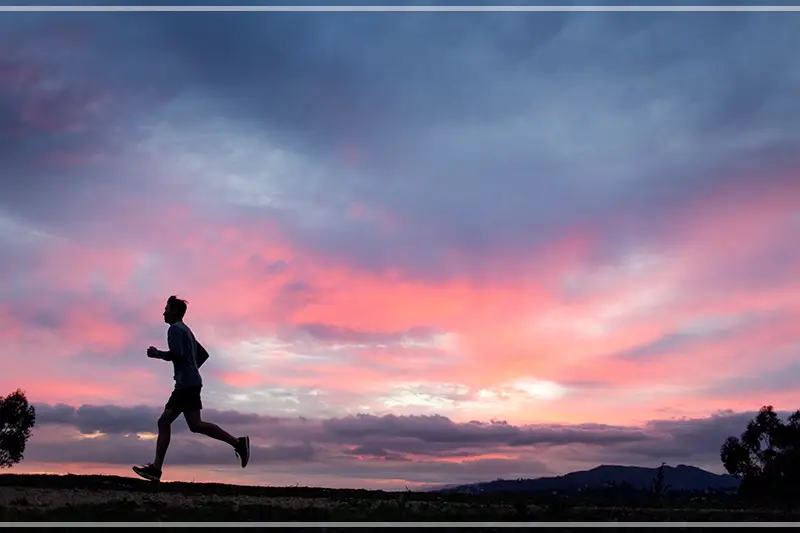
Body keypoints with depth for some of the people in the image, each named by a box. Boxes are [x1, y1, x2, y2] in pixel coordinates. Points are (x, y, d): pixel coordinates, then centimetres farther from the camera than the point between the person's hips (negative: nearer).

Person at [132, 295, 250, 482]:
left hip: (187, 384, -10)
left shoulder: (175, 329, -4)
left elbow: (176, 354, -19)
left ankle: (237, 442, -19)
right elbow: (203, 354, 28)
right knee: (164, 422, 7)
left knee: (195, 425, -17)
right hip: (186, 384, 10)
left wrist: (156, 353, -4)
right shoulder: (185, 330, 25)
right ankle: (156, 468, 4)